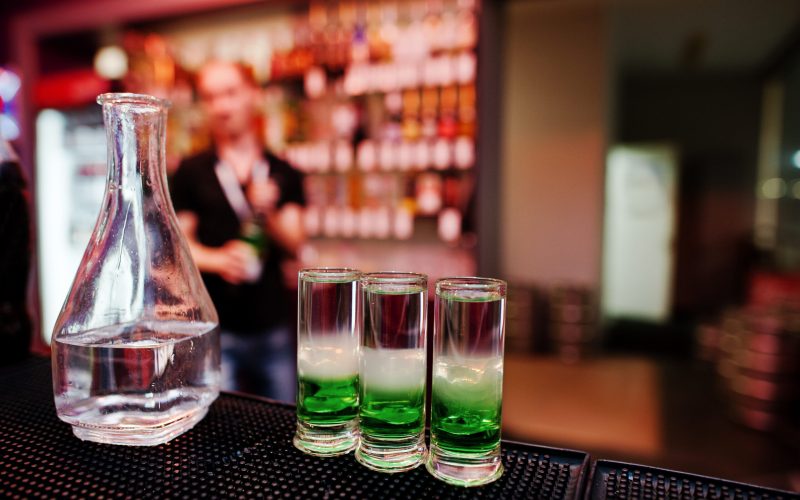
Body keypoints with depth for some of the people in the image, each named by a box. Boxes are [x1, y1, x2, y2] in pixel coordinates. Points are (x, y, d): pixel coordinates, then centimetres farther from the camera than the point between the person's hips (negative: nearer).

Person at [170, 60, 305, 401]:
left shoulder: (283, 174, 7)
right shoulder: (191, 172, 4)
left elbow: (293, 246, 1)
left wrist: (269, 213, -17)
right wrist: (216, 258, -18)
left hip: (273, 325, 2)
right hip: (215, 325, -1)